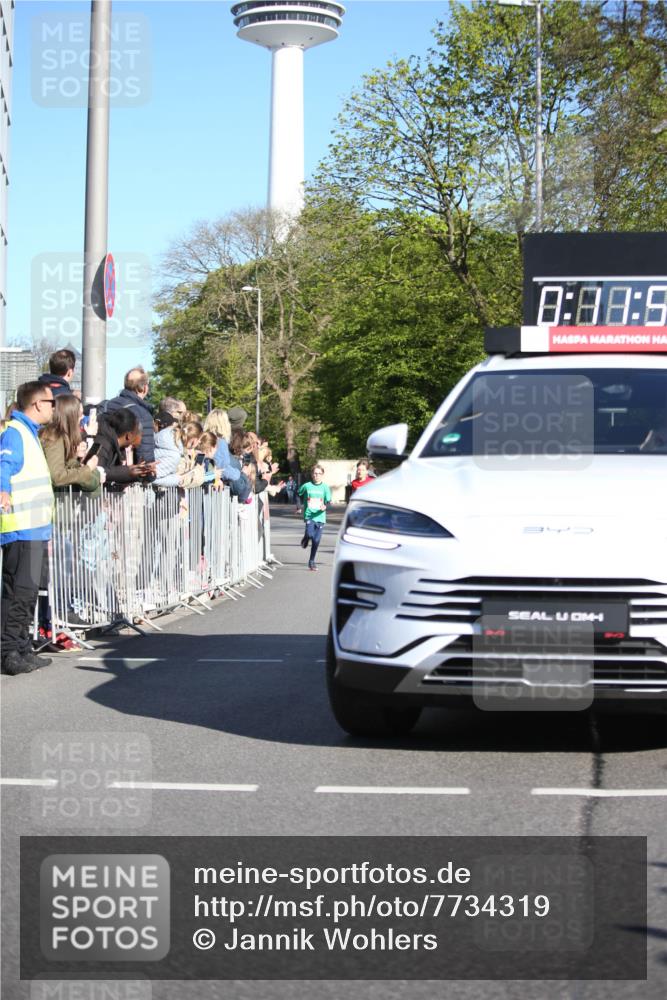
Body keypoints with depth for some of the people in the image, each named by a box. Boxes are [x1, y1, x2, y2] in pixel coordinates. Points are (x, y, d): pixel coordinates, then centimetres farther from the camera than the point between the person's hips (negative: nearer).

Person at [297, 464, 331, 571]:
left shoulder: (325, 487, 0)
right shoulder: (307, 486, 0)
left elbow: (329, 501, -2)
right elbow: (299, 495, 17)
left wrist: (325, 506, -21)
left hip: (320, 516, 1)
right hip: (309, 515, -1)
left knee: (316, 540, 2)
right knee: (310, 534, -23)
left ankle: (312, 561, 18)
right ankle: (306, 538, 15)